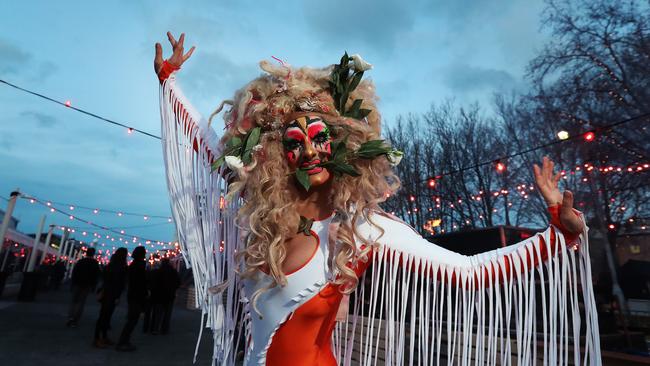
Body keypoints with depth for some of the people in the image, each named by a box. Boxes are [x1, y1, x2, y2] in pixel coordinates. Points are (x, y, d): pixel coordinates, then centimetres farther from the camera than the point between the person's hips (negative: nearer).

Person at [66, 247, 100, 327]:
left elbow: (74, 273, 1)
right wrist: (93, 287, 3)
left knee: (74, 301, 14)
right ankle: (74, 322, 0)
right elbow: (96, 276, -2)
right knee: (81, 303, 4)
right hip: (87, 286, -1)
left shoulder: (80, 261, 2)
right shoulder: (95, 263, 0)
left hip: (77, 284, 1)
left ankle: (70, 317, -5)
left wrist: (72, 284, 6)